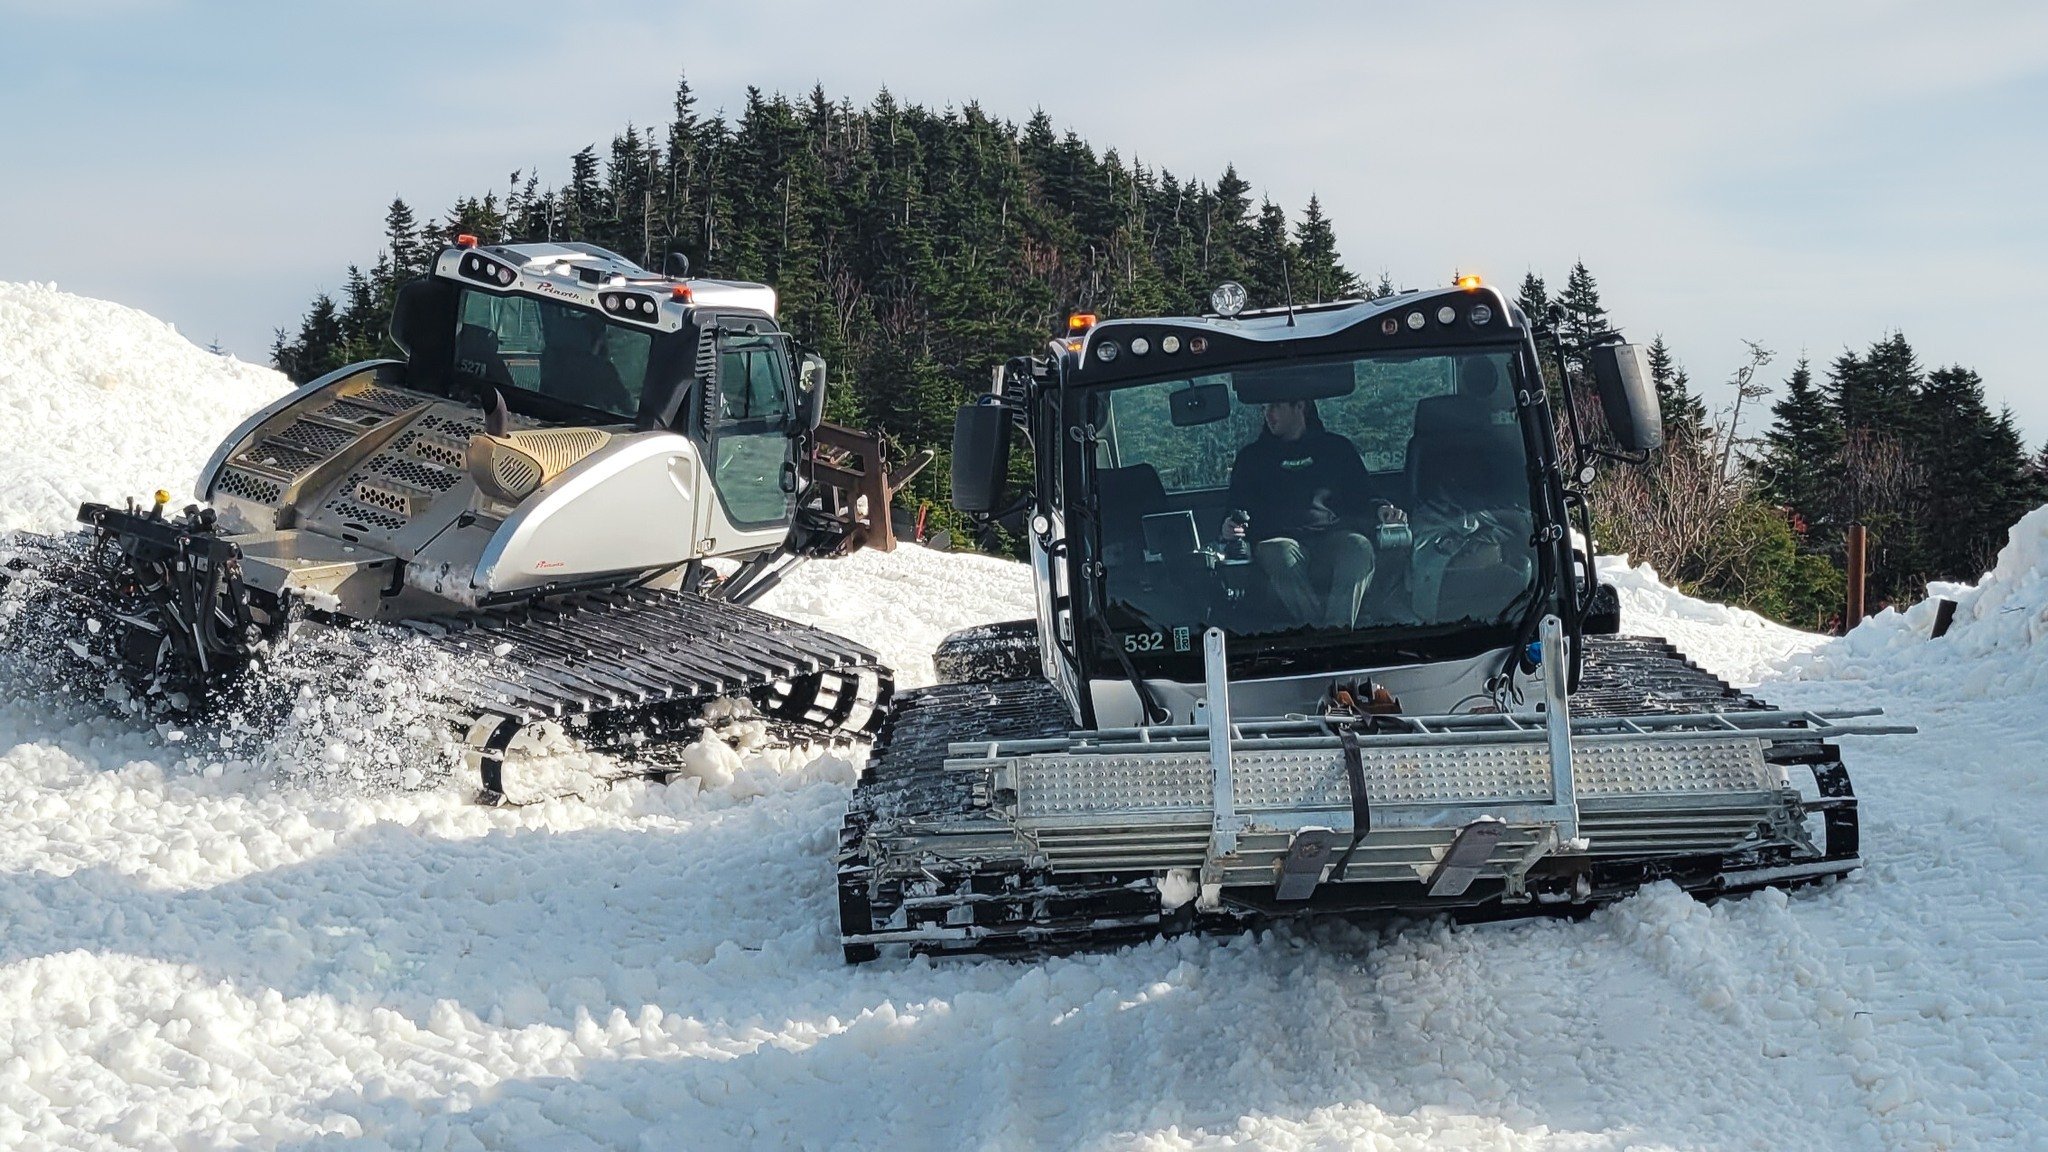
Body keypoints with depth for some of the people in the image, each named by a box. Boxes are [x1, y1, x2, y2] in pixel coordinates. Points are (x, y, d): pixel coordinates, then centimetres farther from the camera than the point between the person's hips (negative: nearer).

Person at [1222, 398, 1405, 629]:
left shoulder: (1336, 447, 25)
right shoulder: (1252, 456, 25)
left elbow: (1362, 497, 22)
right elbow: (1238, 511, 20)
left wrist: (1381, 510, 0)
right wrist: (1231, 529, -4)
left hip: (1332, 537, 1)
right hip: (1278, 538, 0)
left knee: (1359, 546, -35)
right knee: (1281, 555, -38)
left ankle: (1338, 627, -51)